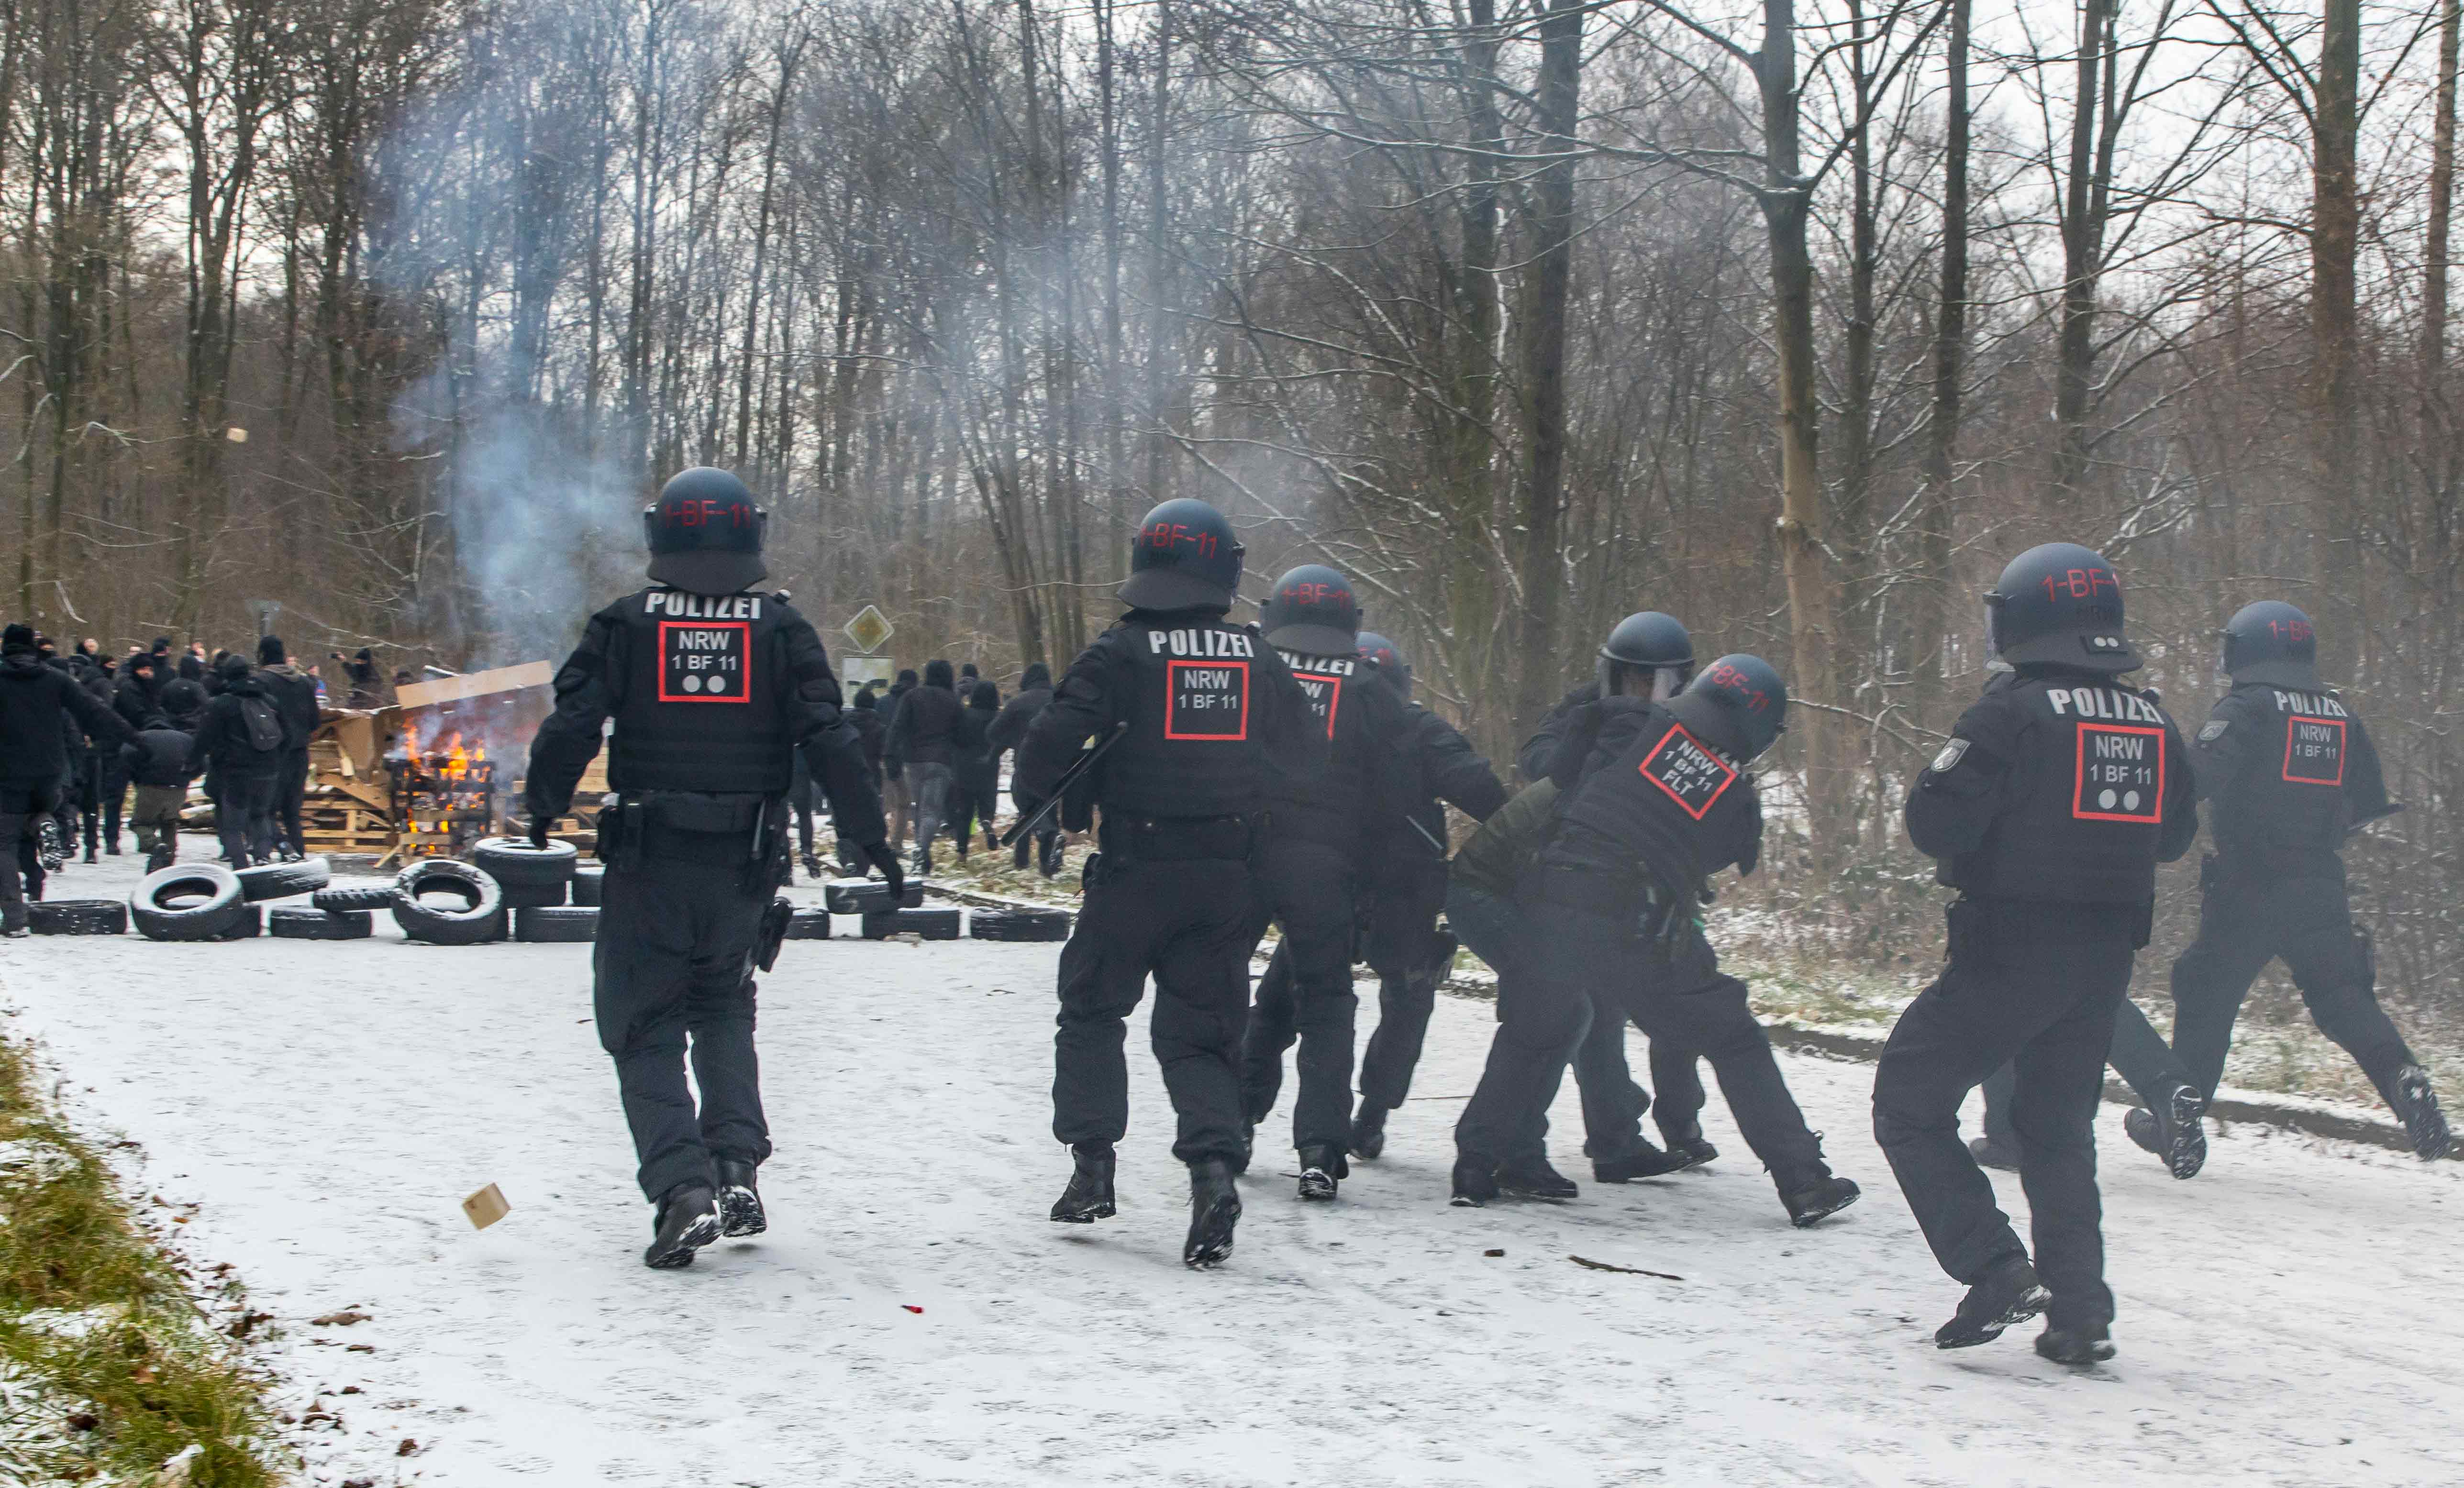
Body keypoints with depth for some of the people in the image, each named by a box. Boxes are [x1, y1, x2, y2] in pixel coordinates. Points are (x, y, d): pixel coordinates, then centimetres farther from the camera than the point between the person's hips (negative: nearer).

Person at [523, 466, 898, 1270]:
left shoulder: (624, 625, -3)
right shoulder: (782, 630, 0)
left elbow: (570, 728, -7)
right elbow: (830, 742, -5)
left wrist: (543, 808, 10)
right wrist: (869, 836, 2)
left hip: (648, 864, -2)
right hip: (746, 864, 2)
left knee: (646, 1029, 7)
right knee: (723, 1007, 23)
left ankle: (683, 1191, -10)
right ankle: (737, 1166, 8)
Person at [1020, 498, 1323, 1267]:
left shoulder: (1120, 653, -7)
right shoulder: (1257, 659, 6)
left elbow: (1055, 740, -13)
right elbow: (1309, 754, 13)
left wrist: (1037, 802, 7)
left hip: (1135, 868, -3)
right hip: (1225, 876, 3)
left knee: (1092, 1009, 15)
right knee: (1199, 1030, 8)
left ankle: (1092, 1162, 11)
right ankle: (1213, 1162, -13)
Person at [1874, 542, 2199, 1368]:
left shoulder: (2013, 712, -14)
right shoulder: (2154, 723, 6)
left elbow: (1935, 823, -17)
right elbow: (2174, 834, 17)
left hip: (2010, 952, -6)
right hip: (2107, 958, 6)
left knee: (1909, 1103, 5)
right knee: (2061, 1130, 18)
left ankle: (1996, 1271, -6)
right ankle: (2080, 1313, 14)